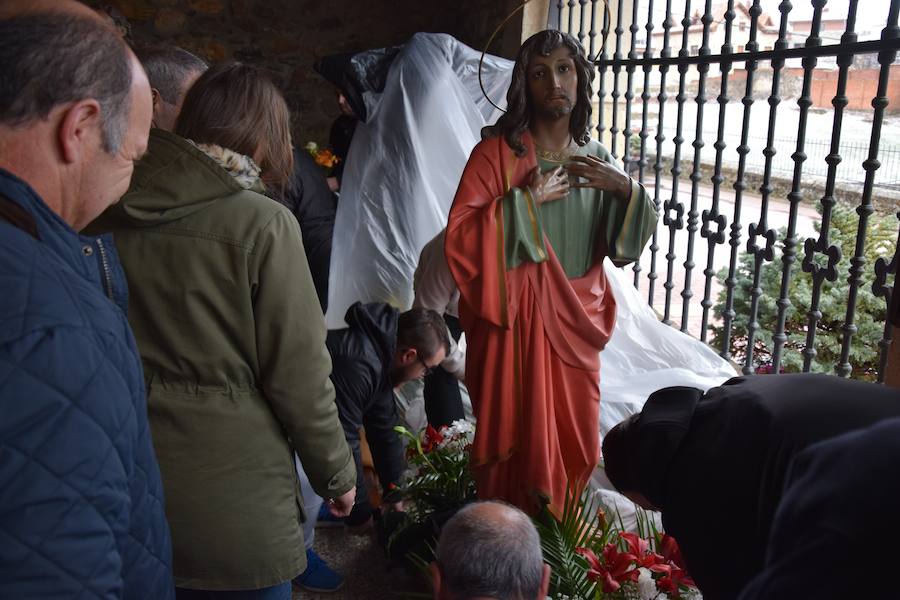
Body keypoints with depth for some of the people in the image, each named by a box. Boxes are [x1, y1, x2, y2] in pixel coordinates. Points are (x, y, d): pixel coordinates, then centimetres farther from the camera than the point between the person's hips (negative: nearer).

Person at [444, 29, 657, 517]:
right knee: (518, 436, 2)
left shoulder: (597, 160, 8)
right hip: (517, 322, -5)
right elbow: (460, 234, -15)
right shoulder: (498, 151, -7)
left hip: (575, 322, 5)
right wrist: (526, 201, -18)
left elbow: (628, 244, 11)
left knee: (575, 441, 13)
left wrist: (625, 188, -6)